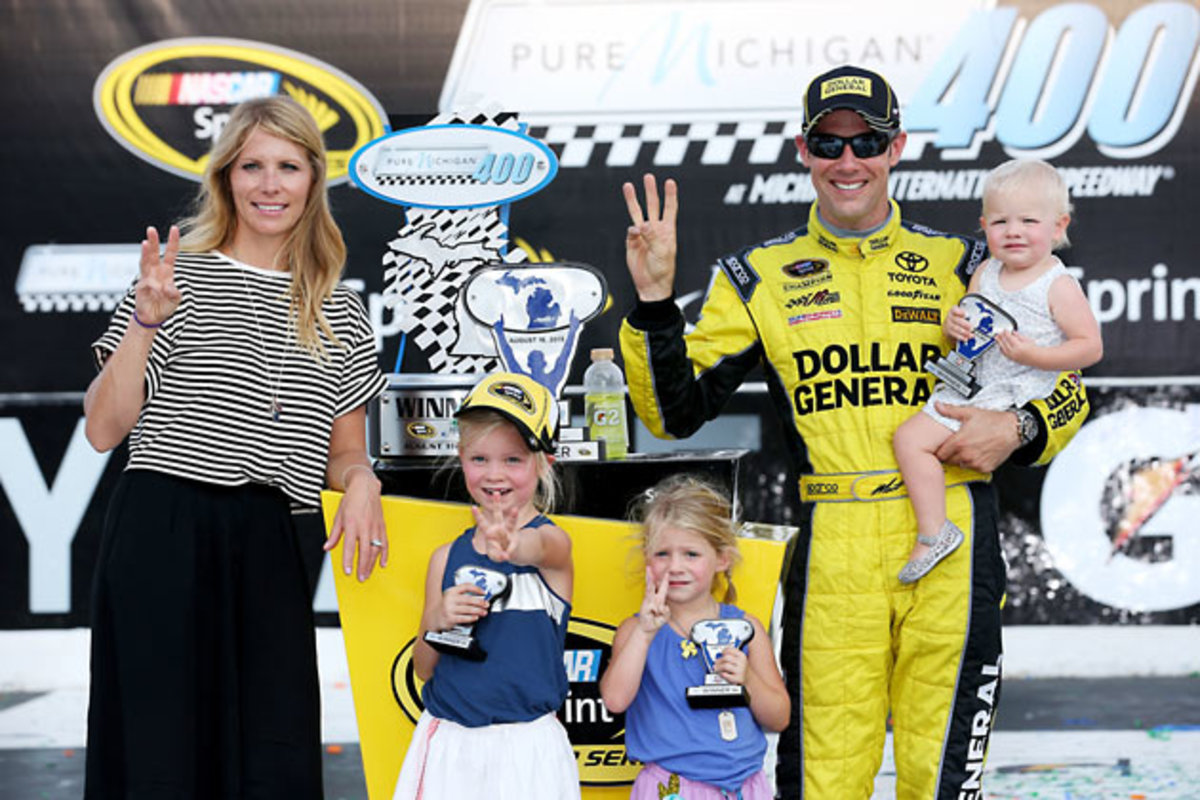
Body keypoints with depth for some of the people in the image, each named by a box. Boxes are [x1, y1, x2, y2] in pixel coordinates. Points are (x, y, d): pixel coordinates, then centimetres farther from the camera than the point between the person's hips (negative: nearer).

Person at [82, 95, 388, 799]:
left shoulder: (341, 316, 13)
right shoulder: (178, 278, 3)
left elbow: (343, 451, 18)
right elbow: (104, 430, -2)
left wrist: (360, 481, -4)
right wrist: (144, 323, -13)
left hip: (270, 551, 3)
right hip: (163, 537, -3)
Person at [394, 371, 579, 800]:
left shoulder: (552, 539, -4)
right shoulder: (447, 558, 7)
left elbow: (539, 548, -31)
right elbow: (424, 669, 11)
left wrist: (512, 546, -54)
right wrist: (436, 622, -10)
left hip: (525, 747, -3)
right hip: (448, 743, 3)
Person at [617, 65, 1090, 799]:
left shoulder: (961, 266, 12)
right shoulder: (761, 278, 11)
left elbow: (1067, 391, 17)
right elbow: (676, 412, 4)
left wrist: (1019, 431, -4)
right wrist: (655, 302, -8)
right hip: (832, 550, 0)